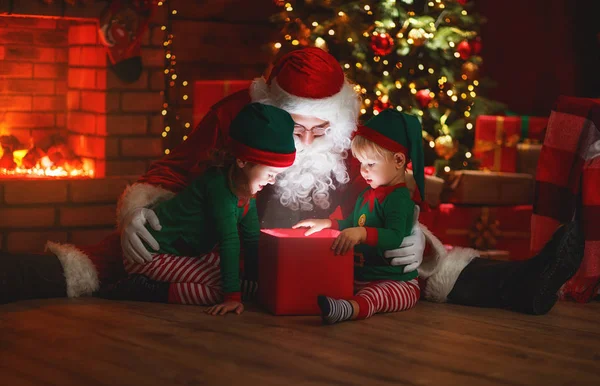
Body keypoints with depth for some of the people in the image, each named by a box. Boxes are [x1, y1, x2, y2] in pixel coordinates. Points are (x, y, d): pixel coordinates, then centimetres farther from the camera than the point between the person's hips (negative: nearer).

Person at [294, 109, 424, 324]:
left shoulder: (398, 199, -13)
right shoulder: (367, 195, 18)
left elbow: (394, 238, -30)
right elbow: (351, 225, 33)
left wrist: (362, 233, -43)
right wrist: (327, 223, 15)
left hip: (395, 282, -12)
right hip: (359, 277, 12)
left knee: (372, 297, -42)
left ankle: (353, 308, -70)